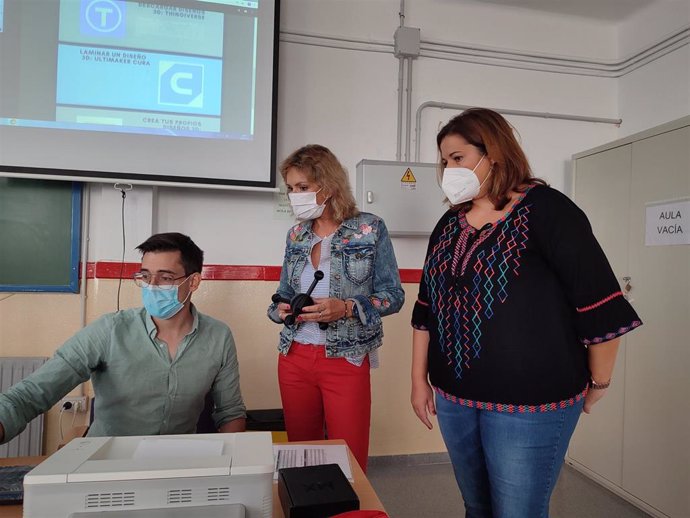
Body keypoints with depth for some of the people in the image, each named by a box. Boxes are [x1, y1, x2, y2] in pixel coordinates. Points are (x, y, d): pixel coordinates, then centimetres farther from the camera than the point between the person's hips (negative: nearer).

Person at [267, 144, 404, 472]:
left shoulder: (369, 229, -5)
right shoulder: (296, 235, 7)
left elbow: (393, 296, -6)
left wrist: (346, 308, -21)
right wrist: (281, 309, -8)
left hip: (346, 359, -4)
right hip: (294, 357, 4)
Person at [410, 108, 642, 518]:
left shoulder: (545, 209, -10)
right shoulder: (450, 223, 9)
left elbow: (600, 304, -11)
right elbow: (427, 309, 11)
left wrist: (598, 384, -3)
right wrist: (420, 380, 11)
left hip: (529, 402, -6)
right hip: (454, 397, 6)